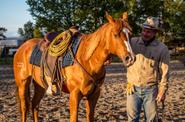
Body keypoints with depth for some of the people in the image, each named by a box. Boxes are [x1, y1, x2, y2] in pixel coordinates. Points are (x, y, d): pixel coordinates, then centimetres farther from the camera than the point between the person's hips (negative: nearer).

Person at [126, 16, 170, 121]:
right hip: (133, 87, 2)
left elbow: (164, 71, -3)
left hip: (151, 89, -1)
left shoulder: (162, 48, -5)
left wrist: (163, 91, -6)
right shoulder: (132, 42, 0)